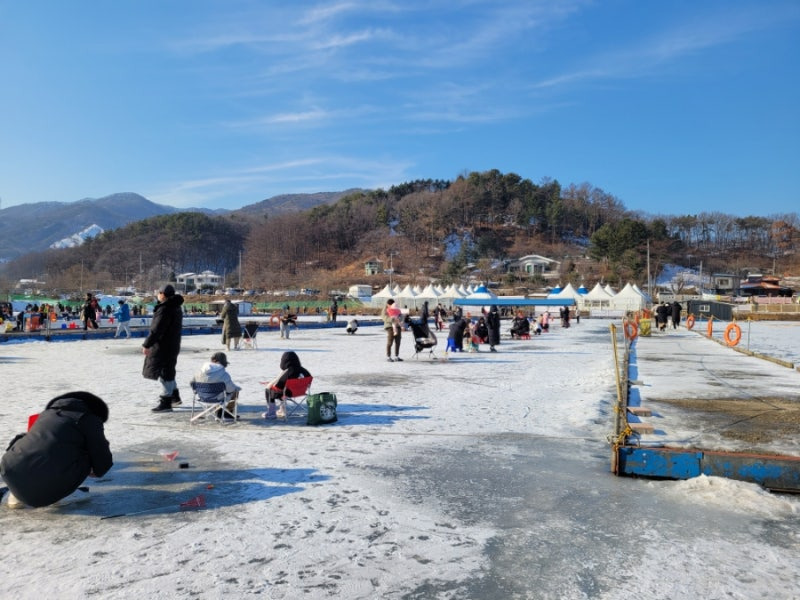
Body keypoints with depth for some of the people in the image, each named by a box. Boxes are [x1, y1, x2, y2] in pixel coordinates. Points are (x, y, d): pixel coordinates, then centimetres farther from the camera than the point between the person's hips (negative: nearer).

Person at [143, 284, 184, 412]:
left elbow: (157, 329, -23)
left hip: (163, 346, -10)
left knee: (164, 373, -3)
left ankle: (165, 403, 3)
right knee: (168, 371, 22)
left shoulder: (165, 309, -21)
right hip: (173, 344, 10)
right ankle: (175, 396, 33)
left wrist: (147, 345, -18)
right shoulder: (175, 307, 11)